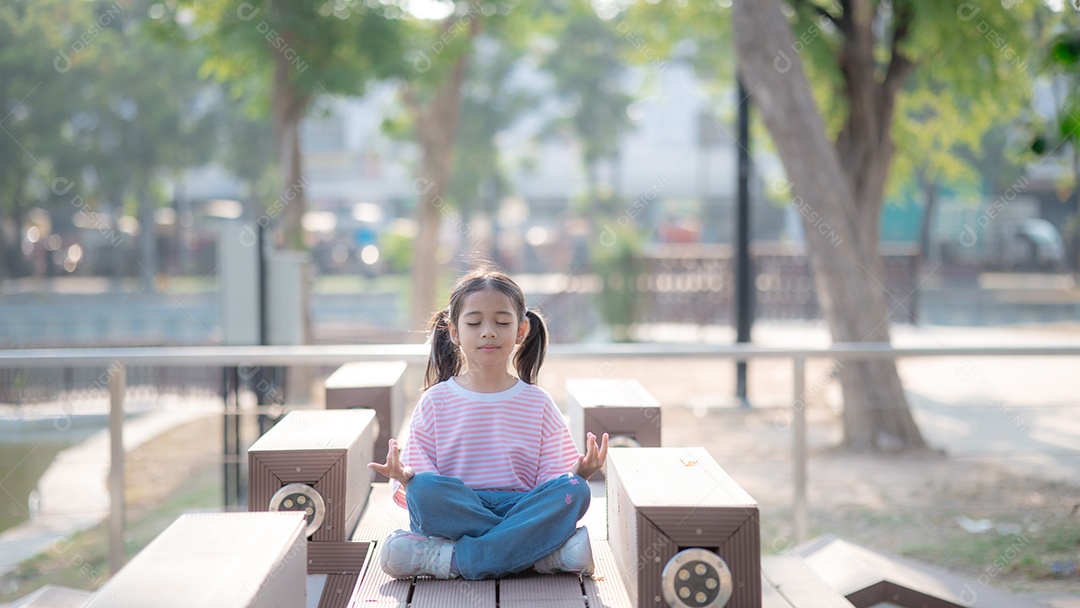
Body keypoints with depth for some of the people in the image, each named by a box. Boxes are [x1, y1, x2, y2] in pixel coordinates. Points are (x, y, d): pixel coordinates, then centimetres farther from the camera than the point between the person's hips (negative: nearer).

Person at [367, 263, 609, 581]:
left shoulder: (538, 403, 12)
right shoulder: (435, 402, 9)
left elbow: (552, 478, 7)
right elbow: (422, 483, 4)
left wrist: (579, 474, -15)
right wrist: (406, 480, -20)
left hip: (520, 510, 1)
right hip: (454, 515, -1)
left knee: (573, 491, -28)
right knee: (424, 487, -33)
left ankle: (454, 559, -28)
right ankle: (546, 552, -26)